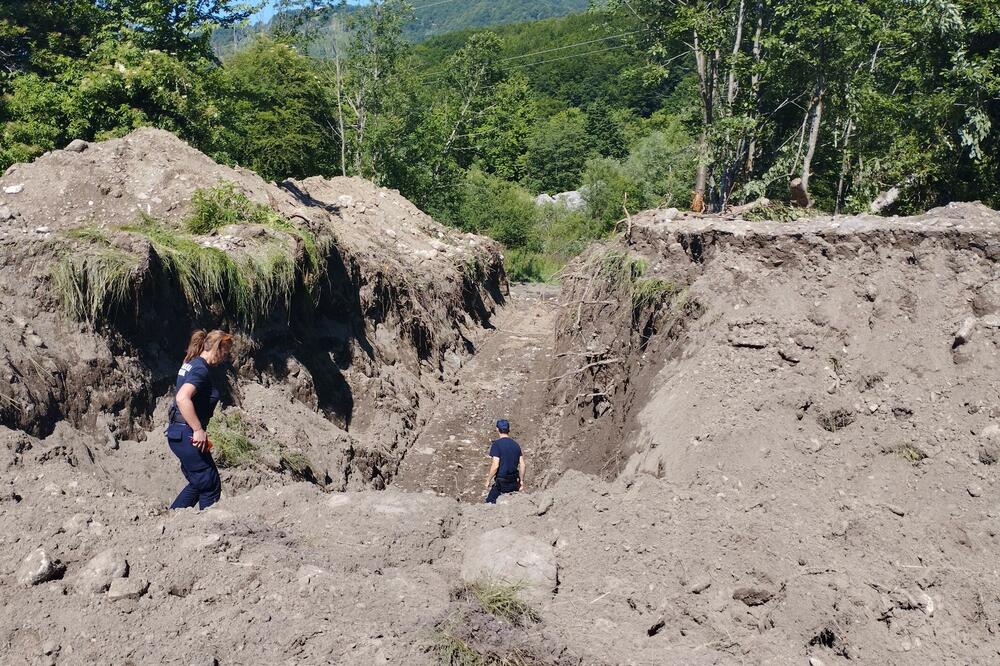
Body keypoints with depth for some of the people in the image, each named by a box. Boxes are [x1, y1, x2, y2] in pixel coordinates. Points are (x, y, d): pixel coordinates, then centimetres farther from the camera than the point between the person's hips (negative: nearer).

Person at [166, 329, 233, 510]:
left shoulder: (192, 365, 14)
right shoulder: (201, 369, -16)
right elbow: (182, 398, -31)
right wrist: (199, 430, -27)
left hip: (177, 432, 10)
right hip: (186, 434, -10)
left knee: (198, 483, 19)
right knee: (211, 485, 1)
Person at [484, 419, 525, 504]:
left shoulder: (496, 444, -9)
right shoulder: (516, 445, 9)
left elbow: (495, 466, -15)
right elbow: (522, 465, 8)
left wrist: (488, 480, -5)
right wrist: (521, 481, 17)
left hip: (501, 483, -6)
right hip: (514, 483, 6)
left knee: (489, 503, -2)